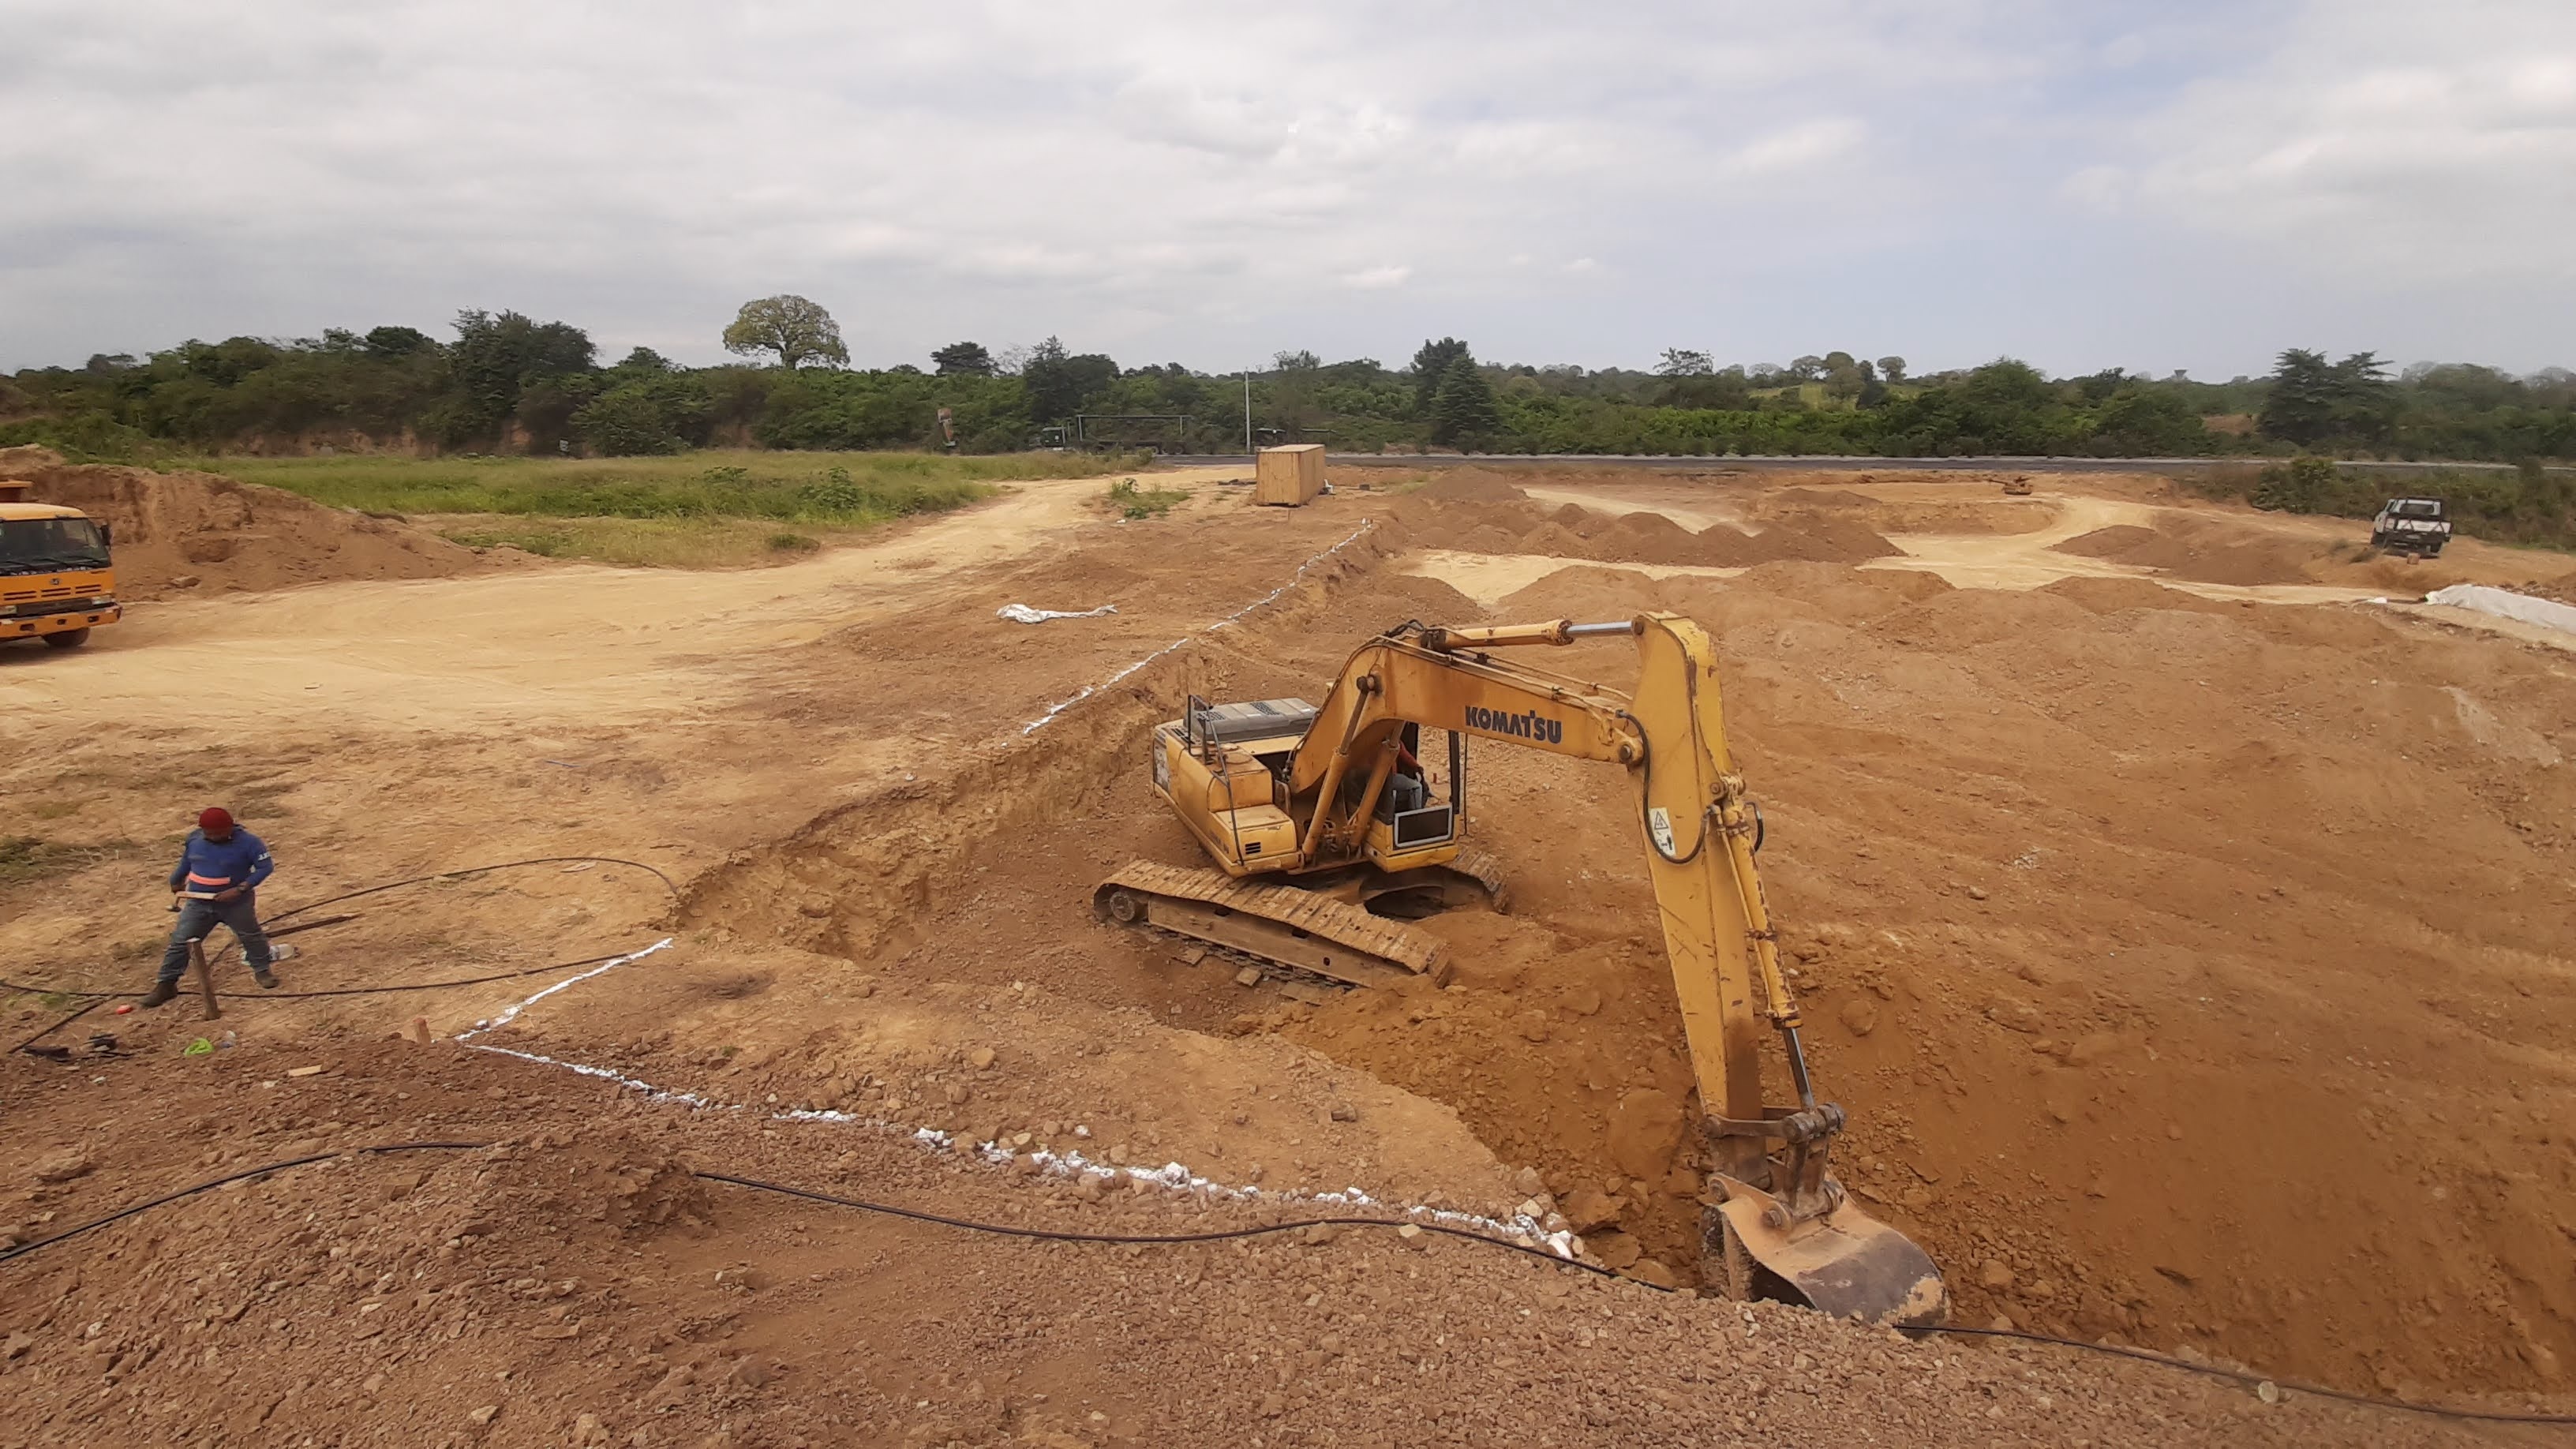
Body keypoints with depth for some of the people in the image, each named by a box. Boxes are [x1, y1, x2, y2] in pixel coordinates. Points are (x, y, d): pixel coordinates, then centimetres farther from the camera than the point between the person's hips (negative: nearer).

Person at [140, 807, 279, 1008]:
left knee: (252, 936, 12)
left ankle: (262, 970, 31)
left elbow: (265, 866, -19)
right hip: (198, 903, 3)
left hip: (236, 903, -3)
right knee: (180, 942, 2)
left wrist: (240, 889, -25)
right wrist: (175, 881, 24)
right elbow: (185, 862, 15)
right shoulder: (194, 839, -5)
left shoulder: (247, 842, -19)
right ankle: (166, 984, 11)